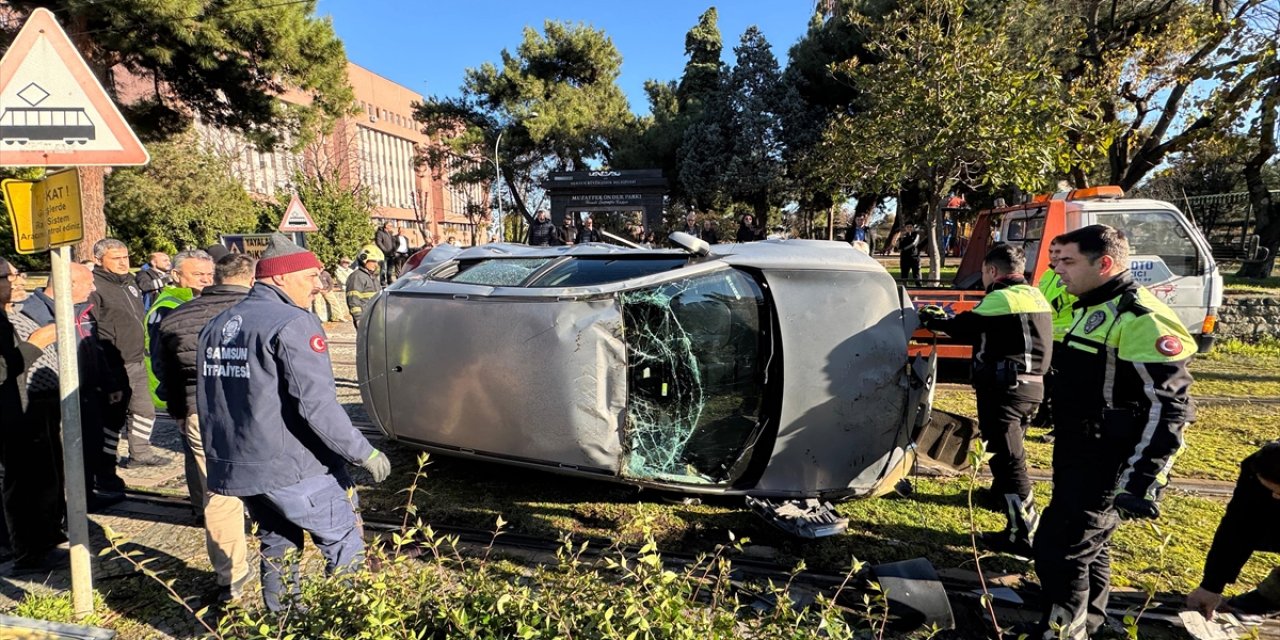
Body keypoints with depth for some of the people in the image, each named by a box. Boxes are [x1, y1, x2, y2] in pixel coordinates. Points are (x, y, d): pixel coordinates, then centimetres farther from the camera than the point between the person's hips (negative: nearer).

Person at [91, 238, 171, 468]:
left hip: (136, 363, 9)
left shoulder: (129, 281, 14)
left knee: (144, 410, 17)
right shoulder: (94, 287, -15)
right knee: (114, 415, -1)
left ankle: (140, 453, 32)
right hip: (113, 367, -9)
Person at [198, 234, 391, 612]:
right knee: (344, 544, 6)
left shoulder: (216, 326, 11)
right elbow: (317, 404, -24)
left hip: (235, 468, 8)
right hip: (292, 468, -8)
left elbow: (206, 405, 18)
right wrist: (364, 453, -19)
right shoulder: (292, 324, -16)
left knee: (276, 546, 22)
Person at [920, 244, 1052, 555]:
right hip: (1030, 385, 10)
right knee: (1008, 449, 27)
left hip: (1005, 387, -10)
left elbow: (965, 327, -7)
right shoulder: (1034, 295, 16)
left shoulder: (1002, 298, -13)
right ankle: (1001, 494, 47)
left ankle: (1025, 533, -6)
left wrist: (932, 320, 10)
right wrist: (947, 320, 18)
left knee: (1008, 457, -8)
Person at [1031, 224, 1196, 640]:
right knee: (1089, 546, 21)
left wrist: (1143, 481, -25)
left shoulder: (1140, 320, -20)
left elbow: (1169, 408, -22)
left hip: (1105, 468, -10)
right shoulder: (1093, 309, 12)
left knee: (1059, 548, -7)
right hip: (1078, 457, 10)